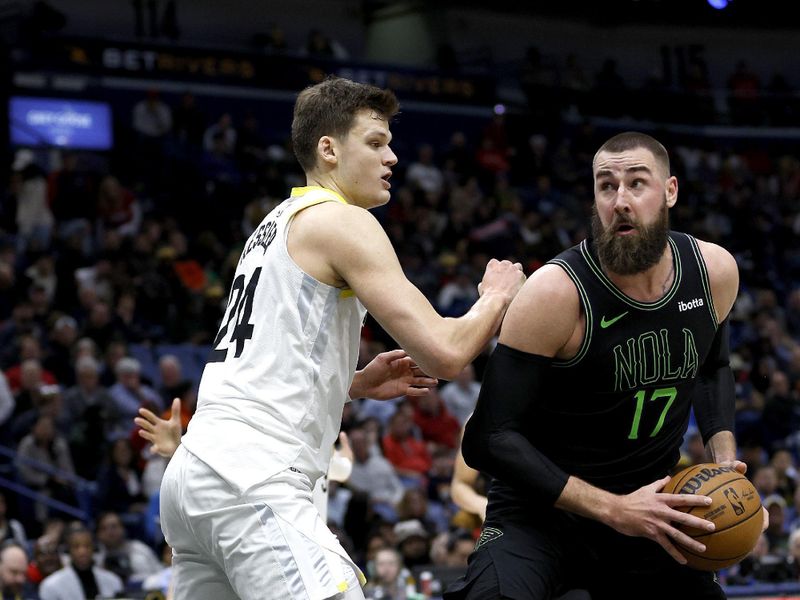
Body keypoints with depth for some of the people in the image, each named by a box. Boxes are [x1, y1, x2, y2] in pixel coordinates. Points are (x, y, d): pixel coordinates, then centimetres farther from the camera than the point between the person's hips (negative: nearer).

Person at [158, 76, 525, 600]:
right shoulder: (341, 222, -4)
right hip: (251, 480, -10)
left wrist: (361, 383, 21)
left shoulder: (277, 224, 23)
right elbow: (443, 354, -12)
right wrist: (496, 297, 8)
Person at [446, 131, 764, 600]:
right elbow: (489, 439, -22)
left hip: (649, 509, 6)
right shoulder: (556, 293, -22)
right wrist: (612, 509, -26)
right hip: (542, 511, -5)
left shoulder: (715, 271, -5)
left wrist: (724, 457, 0)